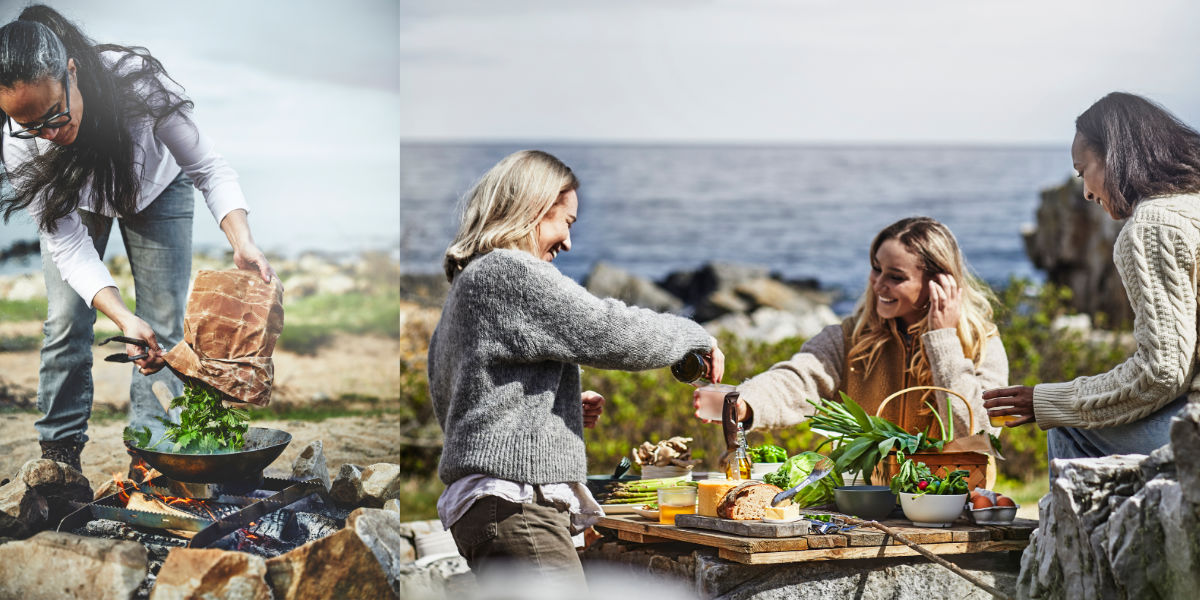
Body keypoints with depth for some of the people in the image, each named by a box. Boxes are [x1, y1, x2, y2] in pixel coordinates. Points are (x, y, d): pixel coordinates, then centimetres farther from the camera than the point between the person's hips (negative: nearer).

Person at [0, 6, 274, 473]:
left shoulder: (136, 81, -43)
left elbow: (208, 168, -33)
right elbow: (68, 246, -32)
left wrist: (243, 245, -50)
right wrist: (123, 320, -47)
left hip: (154, 189, 0)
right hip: (73, 202, 1)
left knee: (163, 327, -6)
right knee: (66, 321, -5)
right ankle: (59, 448, 9)